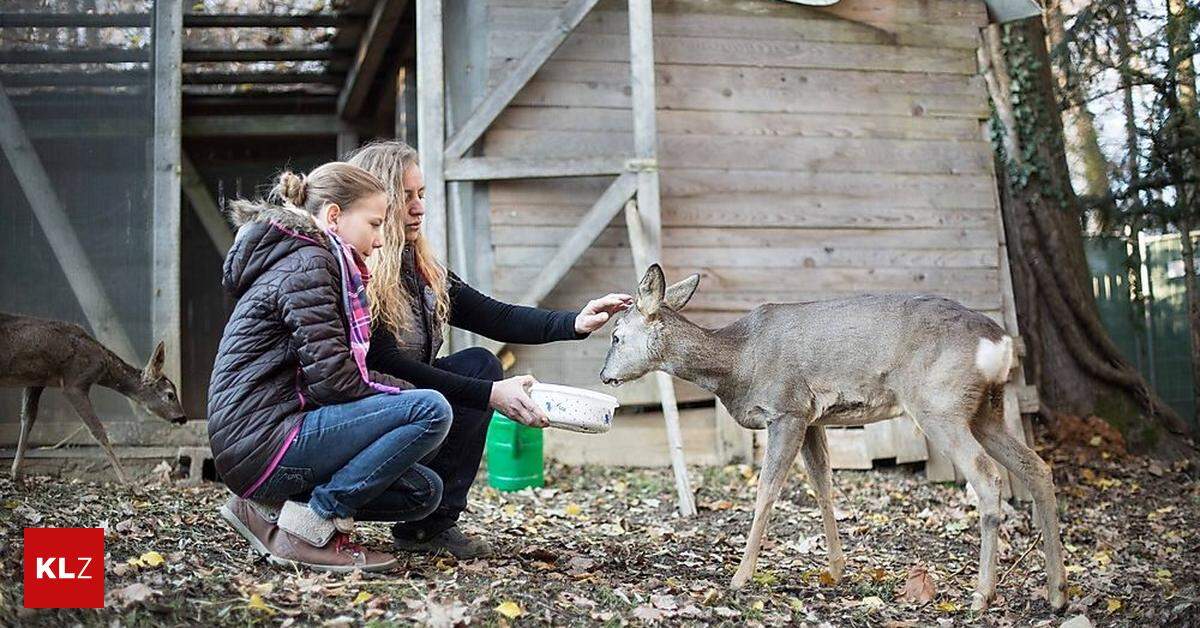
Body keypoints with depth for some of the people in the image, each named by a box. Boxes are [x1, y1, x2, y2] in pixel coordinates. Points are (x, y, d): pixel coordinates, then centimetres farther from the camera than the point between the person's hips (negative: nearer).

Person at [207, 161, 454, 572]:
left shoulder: (318, 262, 20)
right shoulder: (307, 264, -11)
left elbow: (341, 373, 18)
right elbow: (331, 380, -19)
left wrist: (405, 389, 4)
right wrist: (409, 396, -5)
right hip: (261, 441, -10)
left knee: (424, 491, 12)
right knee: (430, 411, -20)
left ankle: (268, 510, 9)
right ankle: (310, 527, -14)